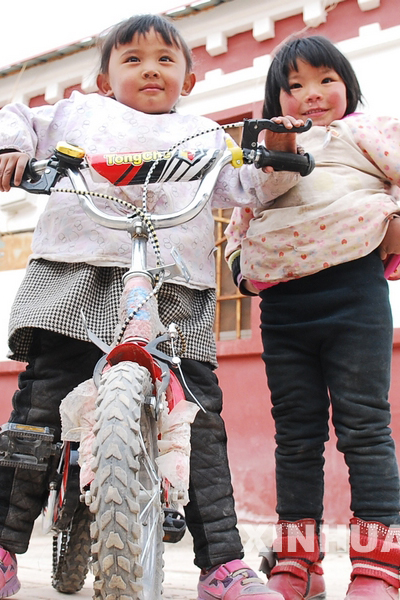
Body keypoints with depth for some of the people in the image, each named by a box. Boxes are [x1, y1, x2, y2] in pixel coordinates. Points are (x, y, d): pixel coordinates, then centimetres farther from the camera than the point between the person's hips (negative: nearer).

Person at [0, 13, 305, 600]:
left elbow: (248, 185, 19)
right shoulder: (79, 112, 26)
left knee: (200, 413, -8)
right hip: (76, 277, 0)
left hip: (174, 292, 1)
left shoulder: (204, 135, 27)